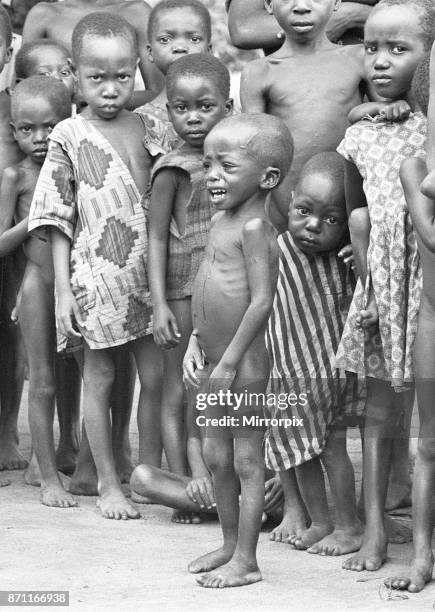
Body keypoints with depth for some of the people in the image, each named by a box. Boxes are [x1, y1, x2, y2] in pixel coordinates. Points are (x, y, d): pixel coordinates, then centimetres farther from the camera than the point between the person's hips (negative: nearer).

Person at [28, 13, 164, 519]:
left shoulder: (146, 127, 5)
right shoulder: (69, 137, -5)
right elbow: (59, 220, -2)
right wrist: (63, 289, -6)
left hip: (147, 272, 3)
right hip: (96, 274, -3)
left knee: (156, 375, 4)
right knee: (99, 377, 5)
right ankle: (108, 483, 14)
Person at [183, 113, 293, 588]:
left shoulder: (254, 227, -16)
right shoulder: (220, 220, 11)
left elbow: (262, 299, -21)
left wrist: (230, 360, -19)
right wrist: (196, 342, 8)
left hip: (244, 362, -9)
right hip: (212, 362, 9)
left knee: (247, 460, 0)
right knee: (215, 455, 16)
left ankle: (246, 560, 7)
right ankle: (230, 544, 29)